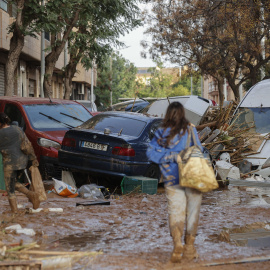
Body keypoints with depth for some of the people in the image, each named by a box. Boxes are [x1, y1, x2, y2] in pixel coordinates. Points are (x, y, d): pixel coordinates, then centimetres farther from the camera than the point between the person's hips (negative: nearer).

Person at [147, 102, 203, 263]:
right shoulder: (190, 130, -6)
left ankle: (177, 242, -19)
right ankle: (189, 248, 15)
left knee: (175, 213, 5)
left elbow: (151, 152, -3)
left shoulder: (162, 133, 1)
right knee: (192, 213, 10)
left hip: (172, 181, 2)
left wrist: (172, 156, -5)